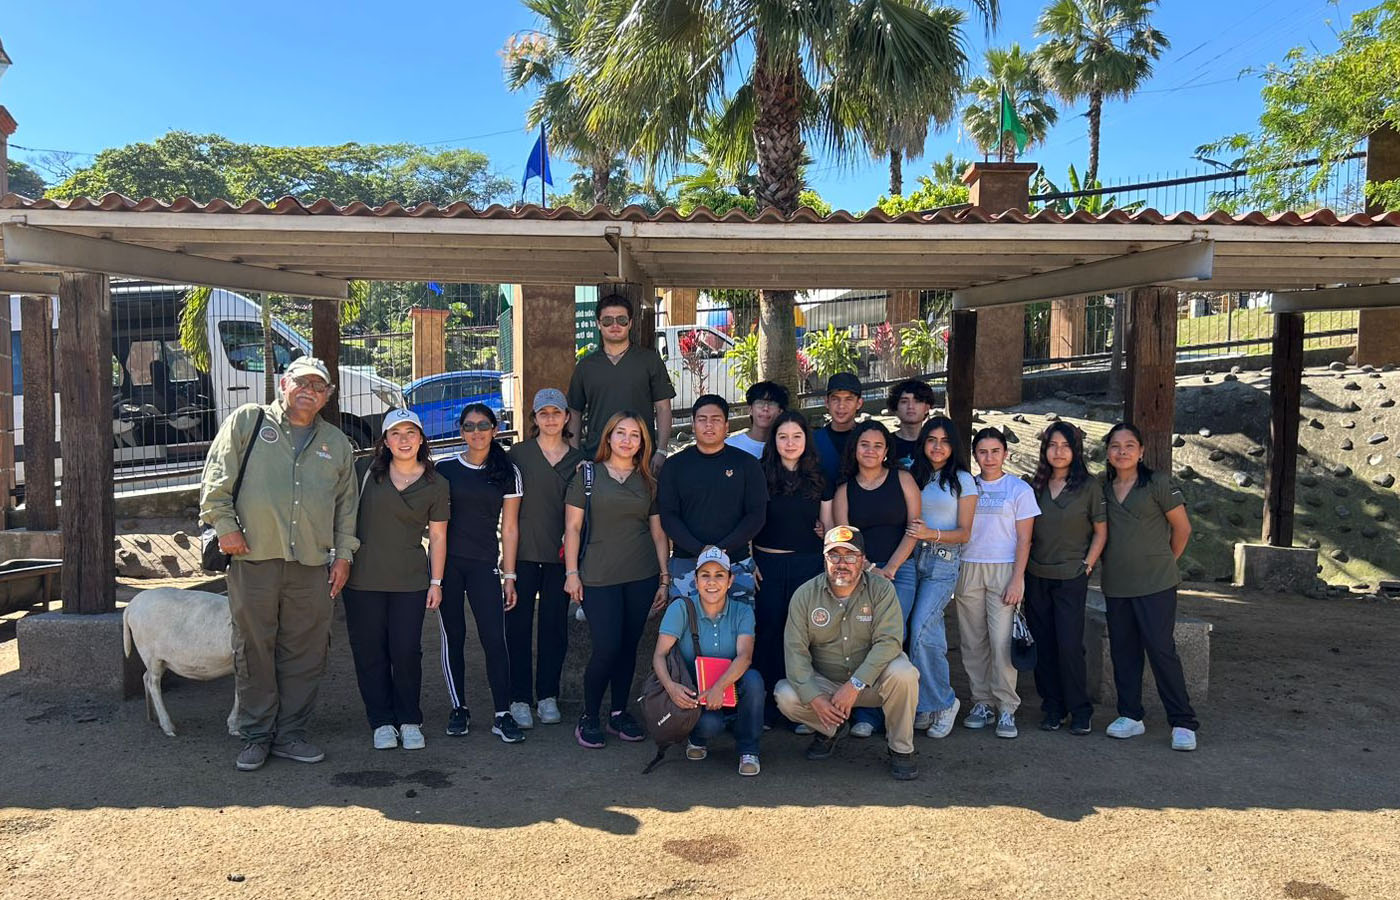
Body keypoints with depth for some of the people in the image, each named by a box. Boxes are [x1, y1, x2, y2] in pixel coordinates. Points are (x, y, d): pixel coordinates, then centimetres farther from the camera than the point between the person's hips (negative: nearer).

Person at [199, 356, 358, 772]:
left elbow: (346, 506, 18)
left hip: (312, 566, 3)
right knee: (253, 651, 5)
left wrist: (344, 554, 12)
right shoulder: (247, 421, 6)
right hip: (253, 560, -3)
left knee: (304, 654, 6)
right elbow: (216, 479, 3)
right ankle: (255, 735, 18)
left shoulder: (338, 444, 16)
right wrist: (225, 525, -6)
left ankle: (290, 734, 19)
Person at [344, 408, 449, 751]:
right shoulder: (366, 472, 2)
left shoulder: (436, 485, 2)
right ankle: (382, 722, 19)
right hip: (363, 580, 1)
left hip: (410, 582, -1)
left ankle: (409, 721, 17)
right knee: (370, 652, 5)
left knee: (406, 652, 1)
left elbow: (437, 537, 5)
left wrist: (436, 582, 1)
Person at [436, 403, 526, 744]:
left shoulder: (508, 472, 5)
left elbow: (509, 528, 6)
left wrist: (509, 576, 2)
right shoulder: (445, 468, 5)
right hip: (446, 562, 1)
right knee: (453, 637, 6)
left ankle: (502, 715, -1)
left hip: (484, 565, -1)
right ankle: (459, 709, 19)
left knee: (495, 639, -7)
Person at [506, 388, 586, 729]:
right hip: (523, 552, -2)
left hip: (560, 554, 2)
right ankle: (519, 698, 11)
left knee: (555, 626, 7)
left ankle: (548, 696, 19)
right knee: (519, 625, 1)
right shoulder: (519, 454, 3)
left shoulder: (578, 459, 9)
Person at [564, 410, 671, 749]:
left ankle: (619, 713, 23)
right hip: (599, 578, -3)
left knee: (629, 646, 8)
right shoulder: (588, 475, 2)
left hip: (642, 577, 3)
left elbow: (658, 531, 12)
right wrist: (571, 572, -5)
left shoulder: (648, 481, 10)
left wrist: (664, 578, 8)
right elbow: (572, 526, 1)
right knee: (607, 648, -8)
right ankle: (589, 718, 10)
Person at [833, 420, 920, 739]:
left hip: (900, 570, -1)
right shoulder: (845, 489, 11)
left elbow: (914, 528, 1)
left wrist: (890, 568, -6)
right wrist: (869, 570, -9)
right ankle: (866, 714, 0)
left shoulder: (902, 479, 7)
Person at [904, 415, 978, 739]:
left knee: (921, 630, -16)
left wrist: (932, 534, -16)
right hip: (912, 558, 4)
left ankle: (942, 702, 0)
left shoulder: (963, 480, 3)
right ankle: (927, 705, 11)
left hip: (944, 562, -3)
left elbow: (964, 532, -1)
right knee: (929, 633, 2)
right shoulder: (914, 477, 14)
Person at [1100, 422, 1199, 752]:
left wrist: (1164, 563, 8)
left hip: (1155, 584, -5)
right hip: (1115, 585, 5)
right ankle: (1130, 716, 19)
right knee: (1123, 651, 8)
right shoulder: (1102, 488, 8)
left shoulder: (1157, 483, -5)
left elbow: (1182, 528, 1)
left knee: (1161, 649, -7)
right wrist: (1104, 563, 12)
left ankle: (1183, 724, 1)